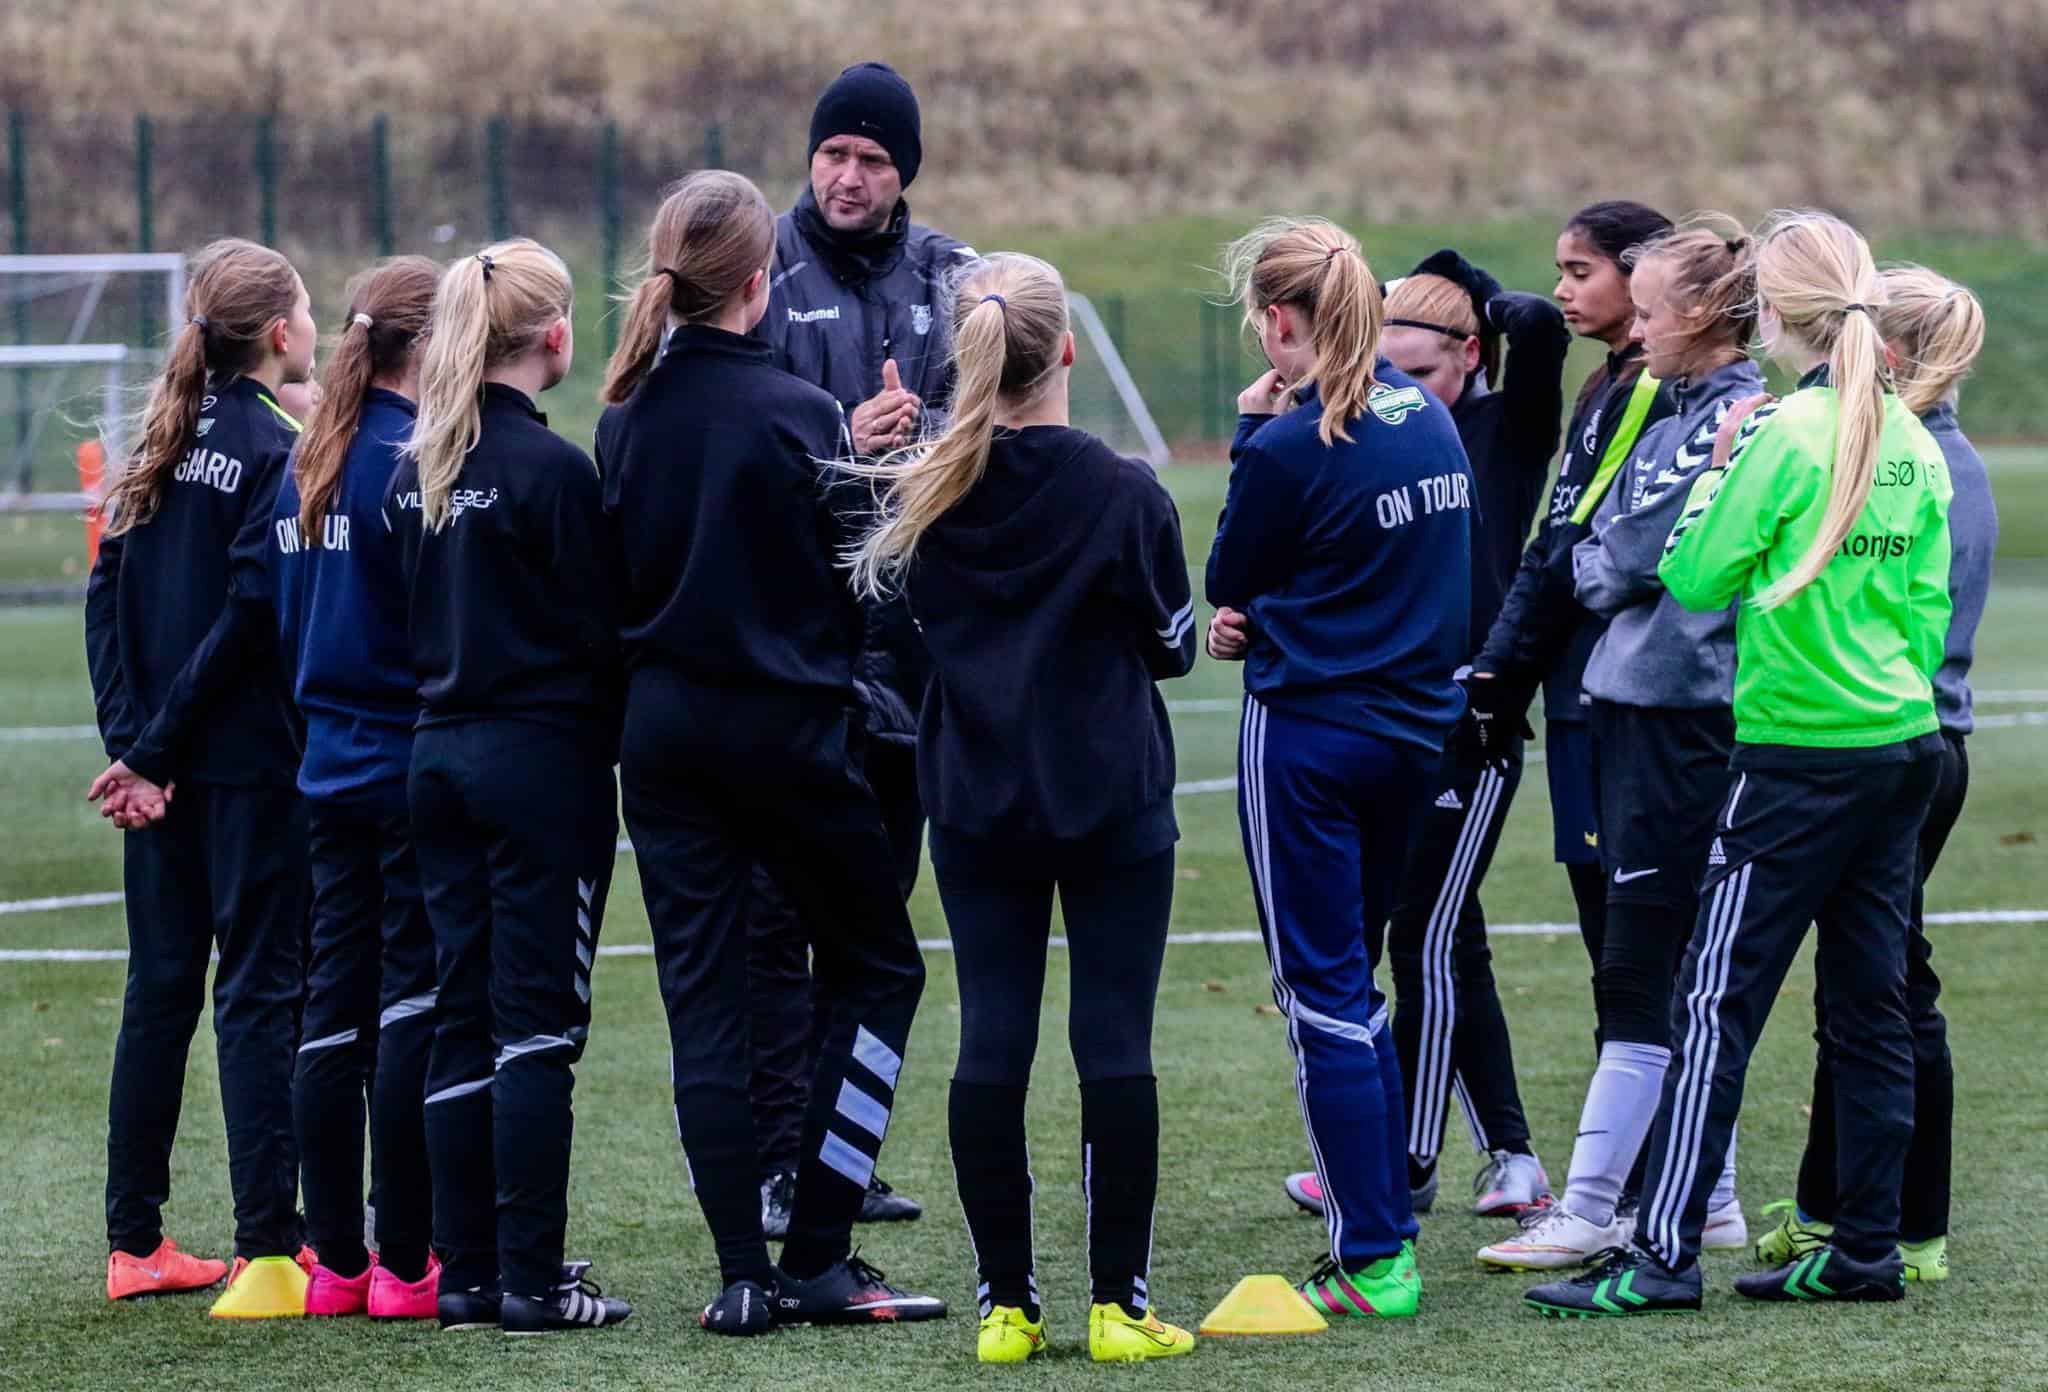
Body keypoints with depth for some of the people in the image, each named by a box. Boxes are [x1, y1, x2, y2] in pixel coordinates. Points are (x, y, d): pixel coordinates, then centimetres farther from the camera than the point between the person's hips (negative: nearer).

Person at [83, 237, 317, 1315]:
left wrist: (133, 744, -2)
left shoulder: (164, 449, 10)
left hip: (161, 774, 7)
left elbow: (108, 602, 5)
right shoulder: (276, 451, -12)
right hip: (249, 765, -7)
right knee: (258, 994, -4)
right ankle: (266, 1254, -6)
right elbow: (245, 617, -17)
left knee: (160, 989, 13)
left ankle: (134, 1243, 17)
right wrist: (152, 753, -12)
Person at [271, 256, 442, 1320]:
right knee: (414, 1009, -3)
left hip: (331, 770, 8)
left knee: (335, 1010, 9)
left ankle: (338, 1262, 12)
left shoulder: (306, 465, 9)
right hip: (416, 766, -8)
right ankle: (406, 1263, -1)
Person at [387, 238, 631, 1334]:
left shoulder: (414, 469, 7)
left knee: (463, 1017, 10)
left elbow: (409, 619, 12)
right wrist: (614, 748, 2)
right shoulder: (552, 470, -14)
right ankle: (530, 1280, -5)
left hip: (439, 751, 7)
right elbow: (595, 629, -11)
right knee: (536, 1019, -4)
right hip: (541, 755, -7)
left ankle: (466, 1274, 12)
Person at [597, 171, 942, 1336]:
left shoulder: (629, 417, 2)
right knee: (877, 967, 11)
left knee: (704, 997, 7)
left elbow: (615, 582, 8)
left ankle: (744, 1273, 2)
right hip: (786, 720, -5)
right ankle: (817, 1257, 3)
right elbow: (853, 582, -9)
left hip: (663, 726, 5)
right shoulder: (797, 415, -13)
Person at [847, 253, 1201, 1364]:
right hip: (1113, 806, -3)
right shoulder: (1124, 494, -11)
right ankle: (1117, 1302, 0)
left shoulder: (918, 494, -4)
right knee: (1114, 1042, 0)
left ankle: (1006, 1304, 5)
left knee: (991, 1042, 4)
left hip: (976, 804, 3)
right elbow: (1171, 645, -1)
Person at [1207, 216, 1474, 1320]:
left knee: (1324, 998, -2)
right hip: (1416, 723, 7)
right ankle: (1380, 1206, 23)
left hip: (1308, 736, -7)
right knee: (1351, 989, 20)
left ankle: (1372, 1262, -4)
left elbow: (1227, 581, -3)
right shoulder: (1430, 420, 5)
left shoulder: (1291, 447, -18)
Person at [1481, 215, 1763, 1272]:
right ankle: (1705, 1196, 18)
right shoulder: (1682, 414, 15)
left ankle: (1590, 1209, -7)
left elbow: (1636, 554, -17)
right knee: (1675, 971, 13)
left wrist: (1595, 567, 0)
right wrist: (1605, 571, -2)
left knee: (1643, 973, -7)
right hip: (1637, 710, 10)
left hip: (1680, 719, -9)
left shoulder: (1738, 421, -14)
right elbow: (1597, 556, 16)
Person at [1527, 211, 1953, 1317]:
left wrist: (1718, 471, 2)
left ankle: (1663, 1254, -9)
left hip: (1799, 756, -7)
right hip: (1904, 744, 7)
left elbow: (1694, 577, -11)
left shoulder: (1791, 433, -14)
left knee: (1717, 1003, -6)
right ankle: (1867, 1248, 13)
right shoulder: (1912, 441, 7)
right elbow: (1928, 600, 12)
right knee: (1870, 1004, 11)